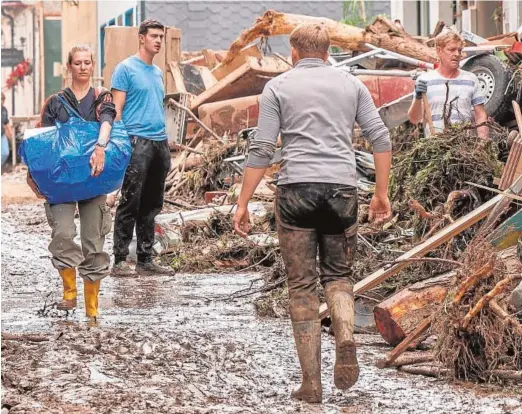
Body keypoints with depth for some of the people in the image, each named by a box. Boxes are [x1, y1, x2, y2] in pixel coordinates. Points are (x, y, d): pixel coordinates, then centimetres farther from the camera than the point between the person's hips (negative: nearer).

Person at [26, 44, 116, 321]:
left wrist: (100, 148, -36)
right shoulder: (56, 102, 9)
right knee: (63, 233, -20)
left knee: (93, 240, 0)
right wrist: (33, 172, -5)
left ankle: (92, 308, 7)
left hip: (93, 176, 0)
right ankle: (69, 293, -5)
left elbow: (106, 123, -15)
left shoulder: (102, 98, 6)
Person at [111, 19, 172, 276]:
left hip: (160, 142, 8)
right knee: (130, 204, -9)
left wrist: (165, 143, 18)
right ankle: (120, 260, -6)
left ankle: (145, 260, 14)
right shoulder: (126, 69, -3)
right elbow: (116, 109, -8)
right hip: (137, 142, -8)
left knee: (151, 206, 10)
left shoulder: (157, 72, 19)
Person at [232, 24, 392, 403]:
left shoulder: (279, 87, 6)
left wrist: (243, 204, 2)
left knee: (302, 287, 5)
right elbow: (381, 139, 7)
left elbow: (261, 150, -1)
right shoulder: (351, 84, 12)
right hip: (342, 188, 2)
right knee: (338, 276, 17)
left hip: (297, 190, -2)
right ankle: (346, 343, -12)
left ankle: (312, 382, 3)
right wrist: (382, 194, 14)